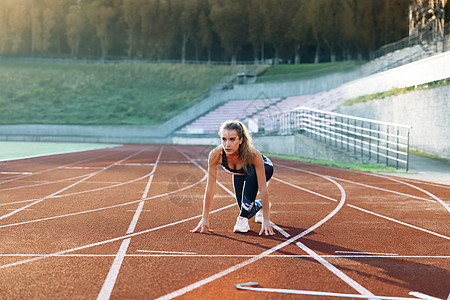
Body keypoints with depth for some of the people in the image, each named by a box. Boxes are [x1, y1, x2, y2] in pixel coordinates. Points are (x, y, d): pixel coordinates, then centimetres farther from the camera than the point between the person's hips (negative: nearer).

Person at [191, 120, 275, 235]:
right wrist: (205, 219, -27)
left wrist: (266, 219, -40)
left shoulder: (253, 154, -42)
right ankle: (259, 206, 34)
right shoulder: (215, 154, -35)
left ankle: (243, 218, -22)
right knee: (246, 210, -3)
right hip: (239, 174, 3)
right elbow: (210, 187, -28)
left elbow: (263, 189, -38)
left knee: (251, 174, -37)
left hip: (264, 168, -3)